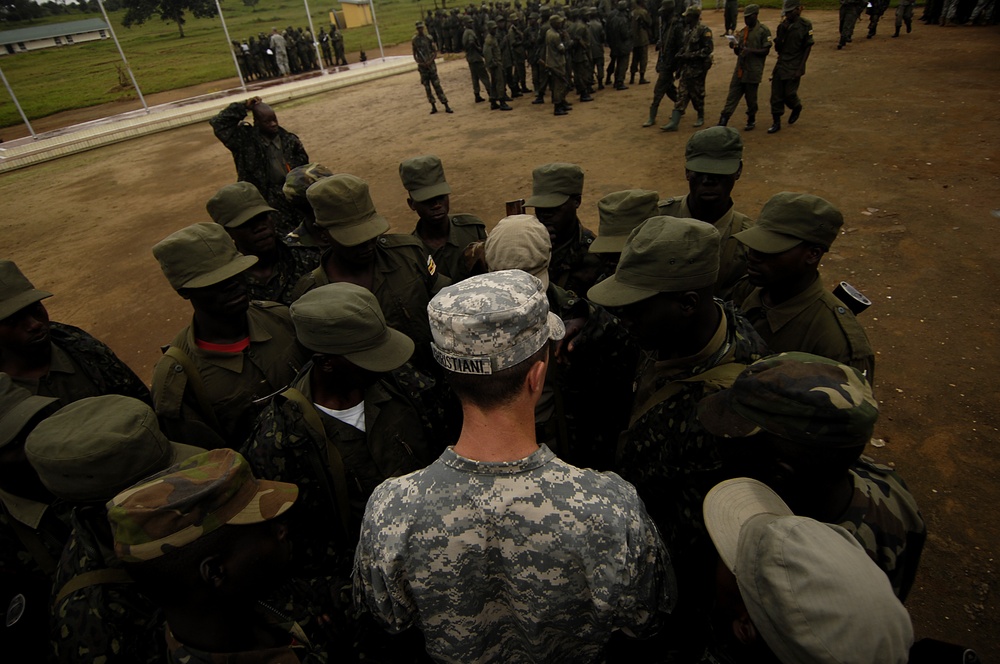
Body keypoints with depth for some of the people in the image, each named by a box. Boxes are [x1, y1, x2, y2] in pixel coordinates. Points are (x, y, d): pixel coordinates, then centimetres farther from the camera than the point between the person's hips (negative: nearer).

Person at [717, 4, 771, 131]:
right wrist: (735, 46, -4)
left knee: (751, 97, 4)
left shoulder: (763, 30, -5)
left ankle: (751, 120, 20)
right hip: (739, 69, 5)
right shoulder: (743, 31, 15)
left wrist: (750, 50, -22)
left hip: (753, 71, -5)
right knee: (732, 95, -2)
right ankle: (723, 121, -6)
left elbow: (766, 51, -9)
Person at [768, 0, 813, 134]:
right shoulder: (783, 25, 5)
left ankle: (797, 108, 28)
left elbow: (807, 48, -5)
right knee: (776, 94, 1)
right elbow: (777, 47, 1)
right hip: (781, 64, 4)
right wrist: (782, 30, -12)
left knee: (789, 93, -5)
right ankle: (776, 122, 10)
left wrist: (800, 69, -12)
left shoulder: (805, 25, -6)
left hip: (794, 67, -4)